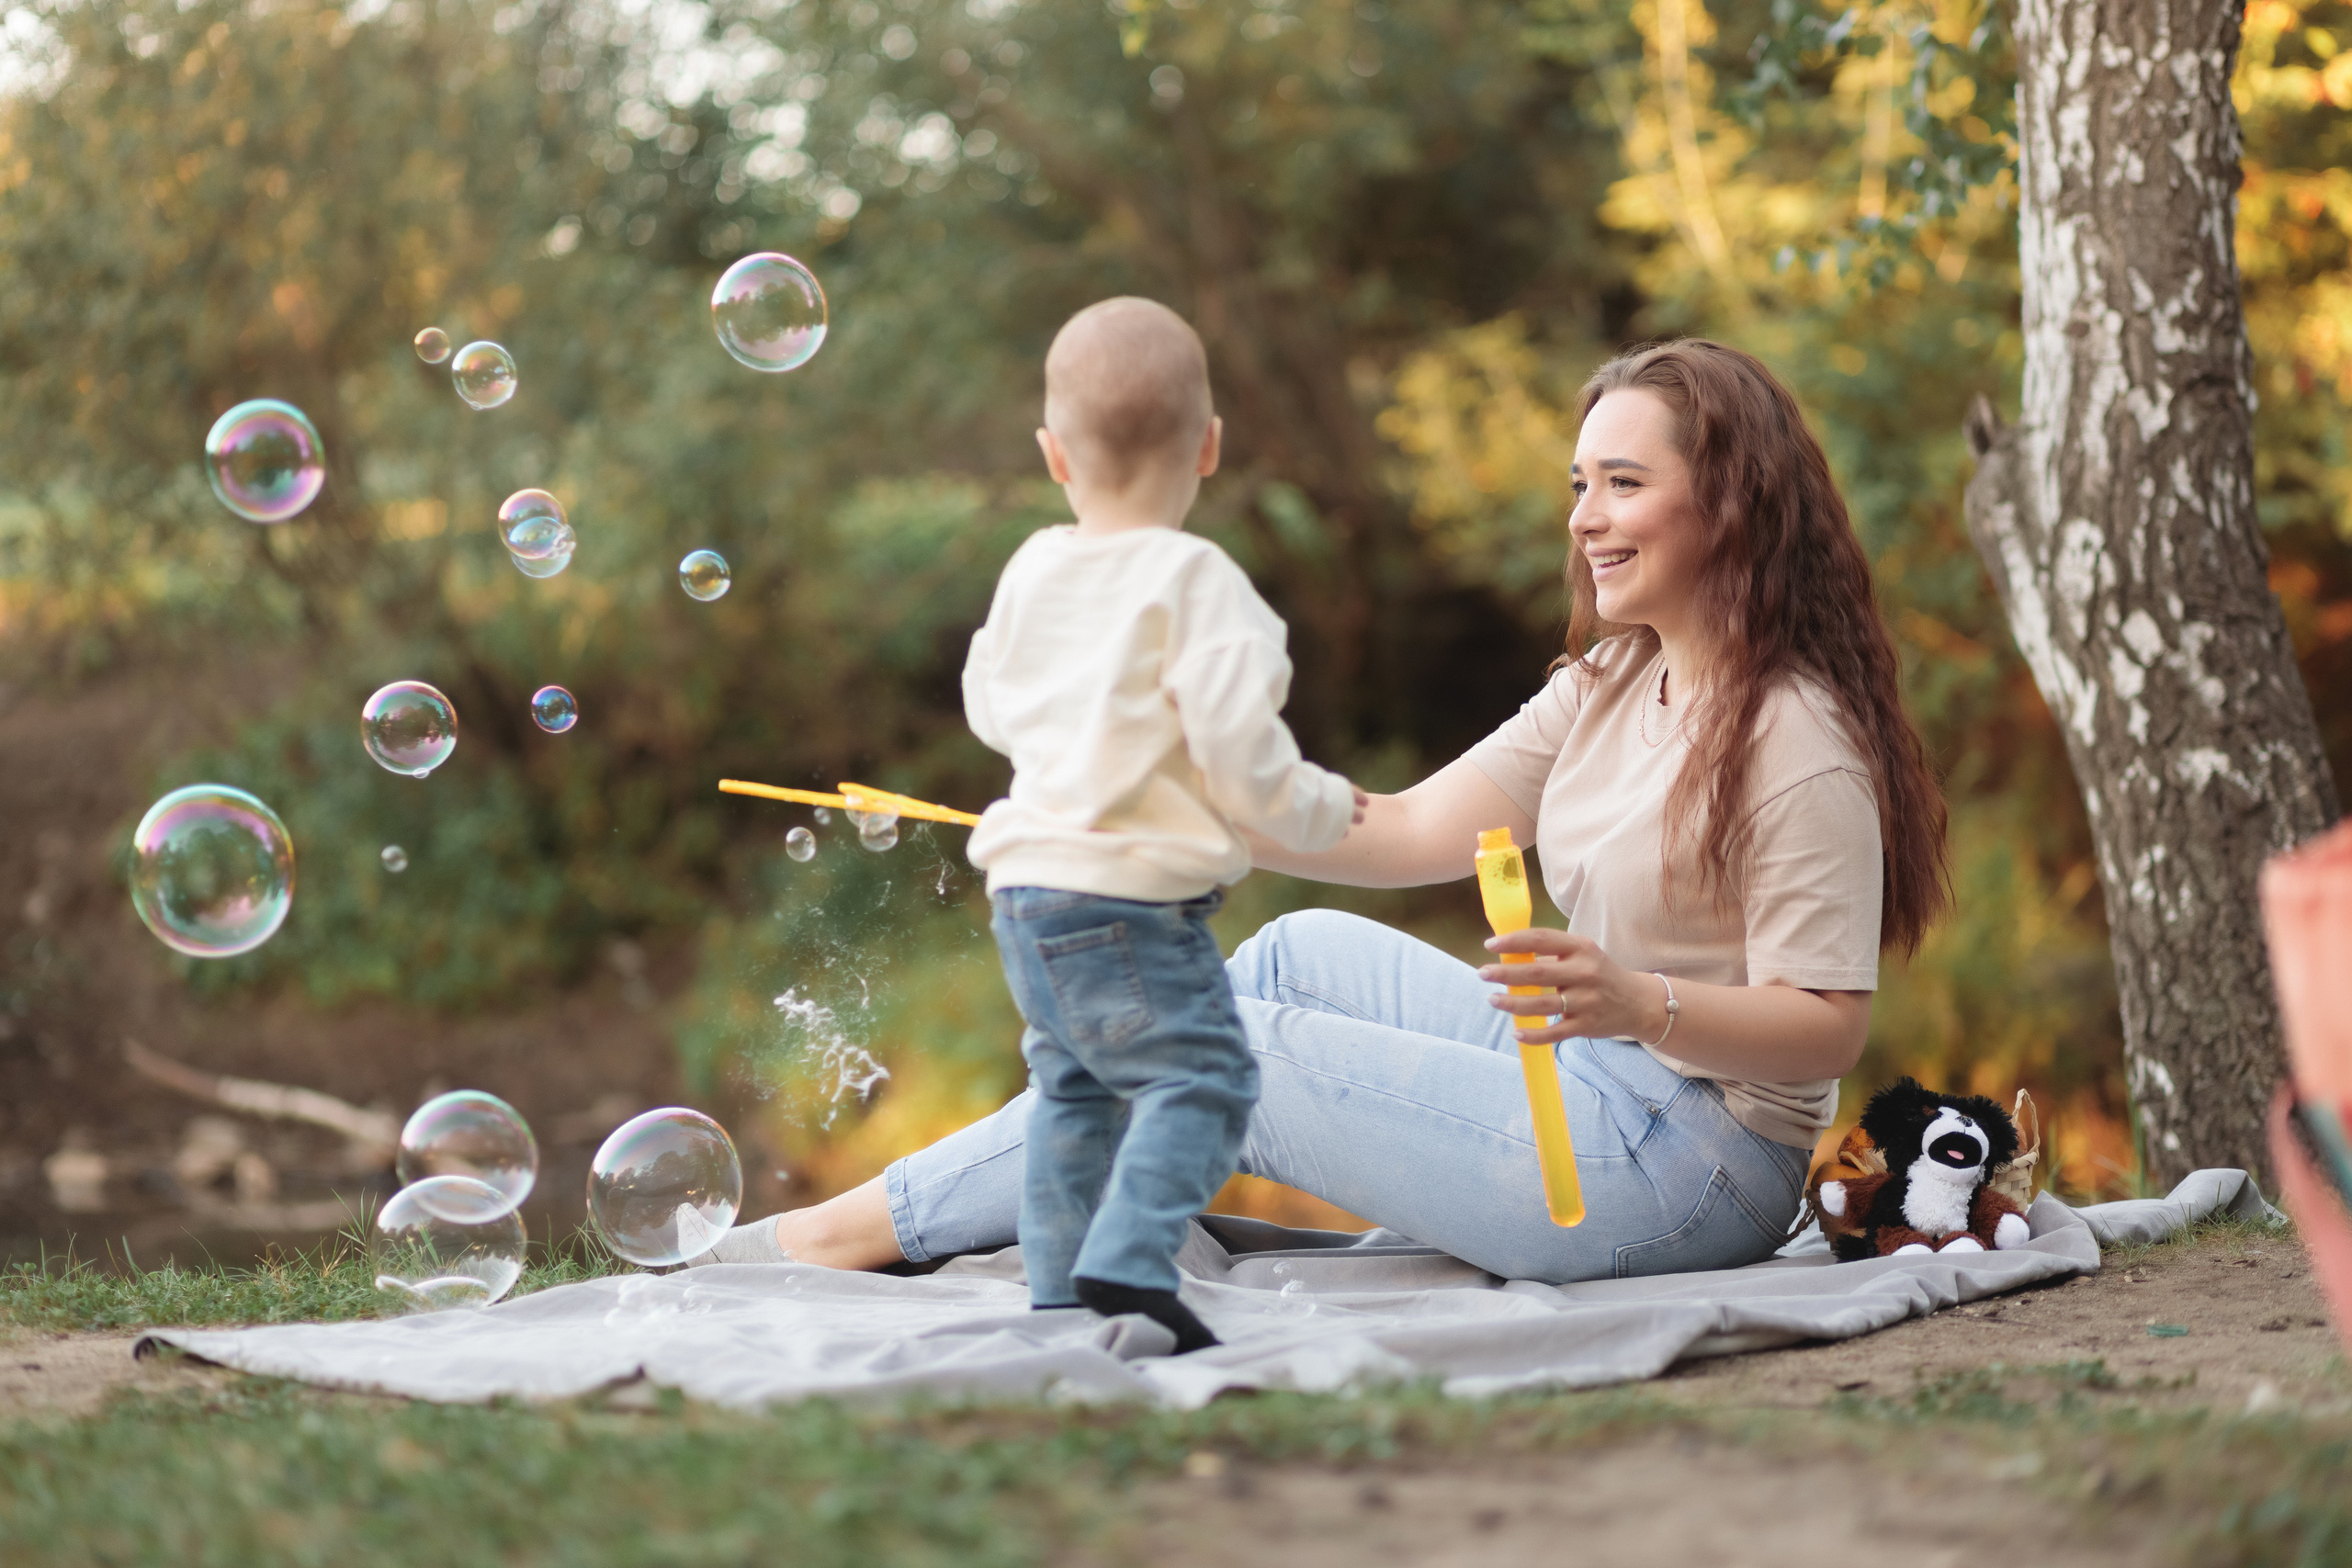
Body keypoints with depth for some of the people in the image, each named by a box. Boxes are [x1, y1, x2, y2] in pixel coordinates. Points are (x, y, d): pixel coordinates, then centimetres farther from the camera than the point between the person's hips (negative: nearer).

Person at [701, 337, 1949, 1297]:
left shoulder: (1798, 740, -18)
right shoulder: (1609, 688, 11)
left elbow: (1826, 1028, -22)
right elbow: (1411, 830, 9)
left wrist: (1633, 1002, -38)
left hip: (1684, 1170, -9)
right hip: (1591, 1083, 9)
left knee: (1241, 1052, -7)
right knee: (1304, 952, 6)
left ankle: (879, 1224, 4)